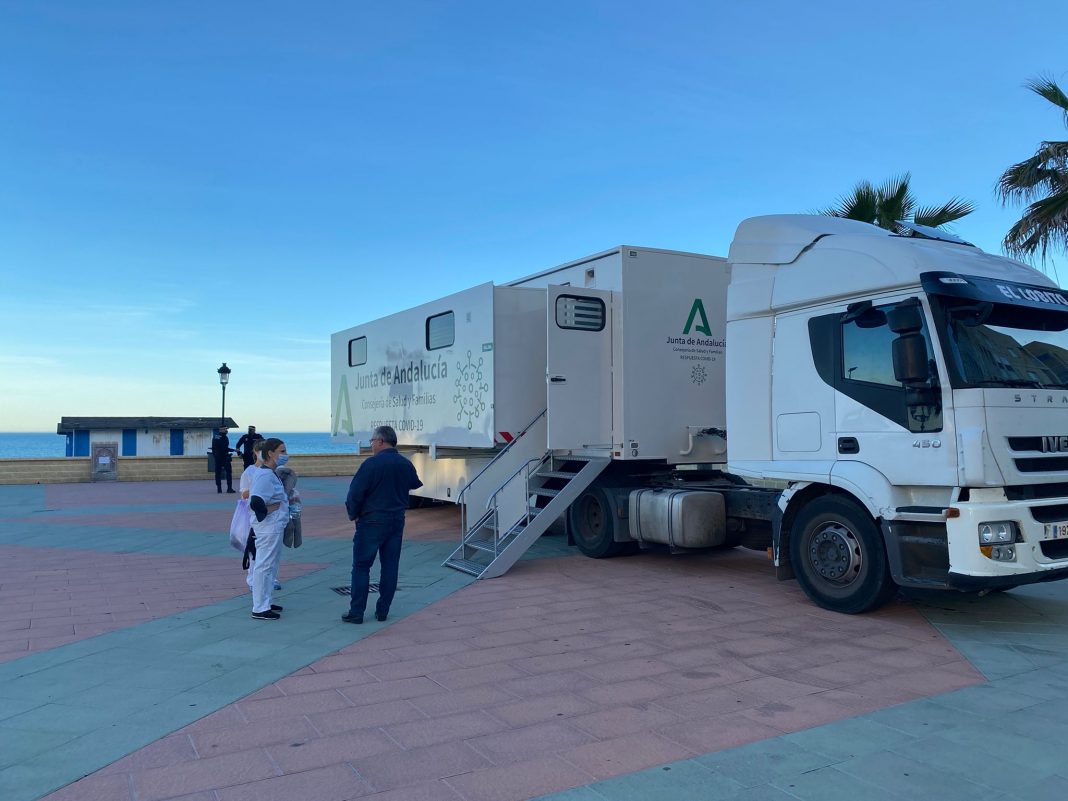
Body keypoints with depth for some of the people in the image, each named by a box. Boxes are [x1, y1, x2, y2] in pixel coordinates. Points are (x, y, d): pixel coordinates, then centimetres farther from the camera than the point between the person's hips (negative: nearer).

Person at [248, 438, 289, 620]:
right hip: (269, 527, -11)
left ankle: (264, 603, 30)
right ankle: (260, 609, 7)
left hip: (275, 526, 11)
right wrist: (265, 514, -16)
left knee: (271, 565, 18)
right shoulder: (265, 475, -21)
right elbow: (255, 502, -29)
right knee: (264, 566, -2)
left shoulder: (271, 473, 11)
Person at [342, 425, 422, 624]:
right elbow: (415, 485, 21)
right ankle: (382, 611, 15)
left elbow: (355, 493, -14)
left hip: (372, 521, -5)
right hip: (397, 521, 5)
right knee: (390, 567, 10)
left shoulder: (372, 464, -15)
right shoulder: (406, 464, 4)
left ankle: (356, 612, 5)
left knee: (361, 567, 4)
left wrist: (353, 515, 1)